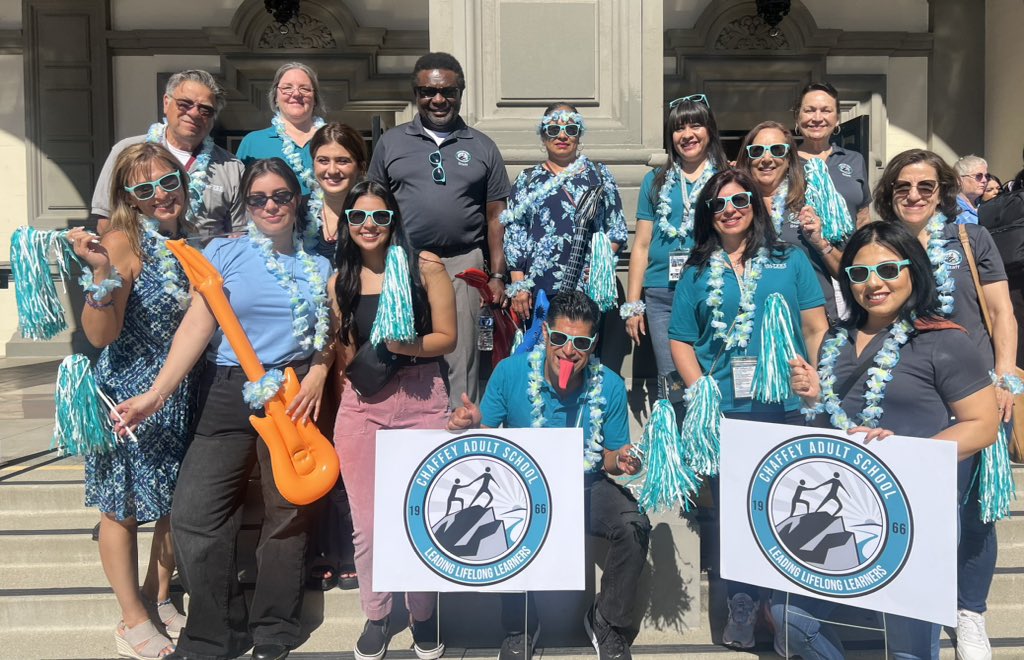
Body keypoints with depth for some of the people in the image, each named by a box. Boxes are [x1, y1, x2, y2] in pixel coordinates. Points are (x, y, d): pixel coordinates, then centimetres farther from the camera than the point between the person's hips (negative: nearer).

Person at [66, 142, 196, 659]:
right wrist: (102, 272, -33)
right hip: (130, 396, -6)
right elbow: (100, 335, -20)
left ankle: (158, 599, 37)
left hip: (182, 396, 7)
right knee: (124, 509, 9)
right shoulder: (123, 242, -15)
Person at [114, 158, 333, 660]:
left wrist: (317, 376, -6)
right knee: (193, 516, -5)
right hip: (228, 395, 0)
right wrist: (156, 393, -17)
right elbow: (197, 325, -7)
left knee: (287, 515, 7)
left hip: (293, 396, 1)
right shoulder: (223, 253, 3)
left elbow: (329, 335, 13)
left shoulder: (318, 265, 10)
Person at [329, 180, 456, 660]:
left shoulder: (424, 266, -2)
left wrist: (409, 345, -19)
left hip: (422, 401, -2)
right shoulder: (340, 281, 8)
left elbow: (447, 337, -3)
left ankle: (423, 615, 29)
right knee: (368, 525, 5)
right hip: (362, 407, 2)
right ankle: (375, 616, 29)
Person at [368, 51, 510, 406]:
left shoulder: (482, 147, 11)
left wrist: (498, 275, 2)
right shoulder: (391, 143, 11)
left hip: (463, 264, 0)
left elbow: (495, 217, 9)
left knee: (461, 362, 2)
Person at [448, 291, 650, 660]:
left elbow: (609, 458, 1)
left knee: (634, 526, -25)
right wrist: (472, 424, -28)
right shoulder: (510, 373, -11)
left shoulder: (609, 386, -8)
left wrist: (621, 460, -23)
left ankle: (608, 622, 5)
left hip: (586, 489, 1)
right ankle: (519, 627, -1)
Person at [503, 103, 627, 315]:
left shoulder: (599, 174, 12)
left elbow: (618, 230, 12)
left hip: (590, 286, 0)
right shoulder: (527, 180, 11)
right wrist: (518, 286, -2)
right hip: (538, 290, 0)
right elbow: (514, 236, 6)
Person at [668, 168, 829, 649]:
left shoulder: (791, 261, 7)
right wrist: (702, 394, -8)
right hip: (723, 412, 0)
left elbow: (816, 330, 4)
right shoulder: (697, 273, 7)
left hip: (787, 410, 0)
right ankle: (742, 604, 24)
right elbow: (680, 341, 4)